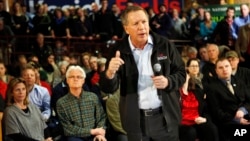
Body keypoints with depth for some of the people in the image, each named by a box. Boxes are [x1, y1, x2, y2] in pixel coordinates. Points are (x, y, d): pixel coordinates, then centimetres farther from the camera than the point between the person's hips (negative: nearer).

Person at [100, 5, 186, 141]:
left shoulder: (164, 45, -1)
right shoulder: (119, 51, -4)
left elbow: (181, 72, 6)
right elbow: (109, 89, -7)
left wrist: (168, 81, -15)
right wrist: (110, 73, -29)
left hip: (165, 117, 0)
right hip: (136, 120, 0)